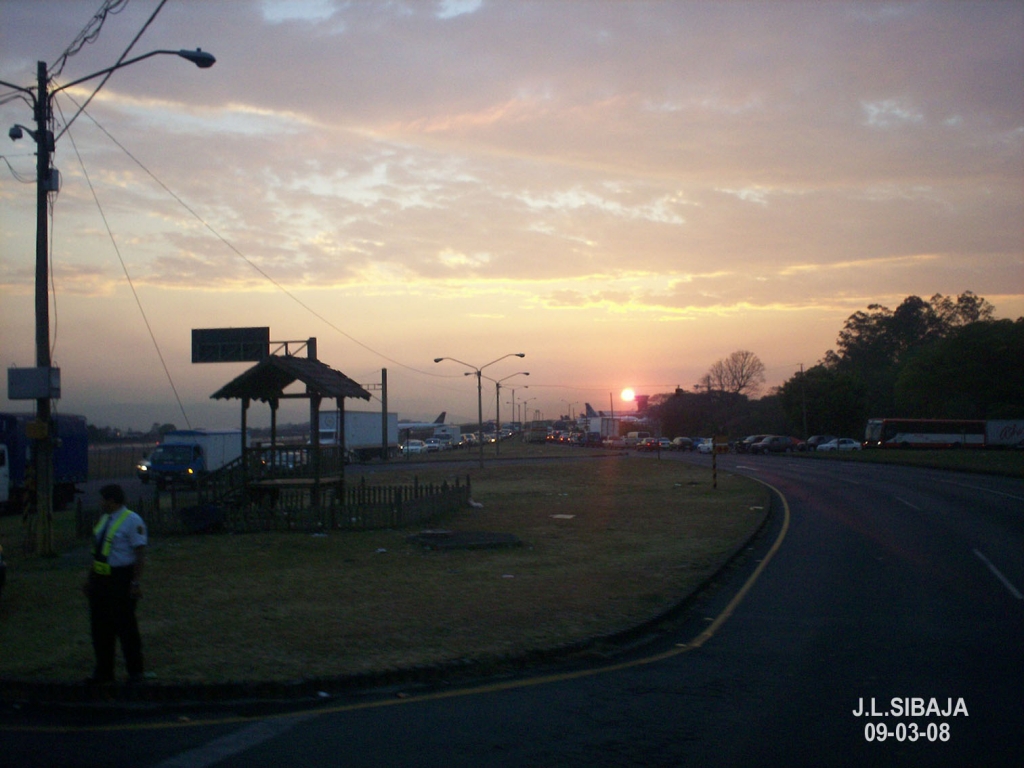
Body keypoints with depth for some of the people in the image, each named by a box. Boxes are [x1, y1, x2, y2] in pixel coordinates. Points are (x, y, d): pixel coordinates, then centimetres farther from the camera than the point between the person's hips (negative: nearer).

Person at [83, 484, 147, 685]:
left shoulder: (132, 521, -13)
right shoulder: (104, 519, 11)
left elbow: (140, 554, -17)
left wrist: (136, 583, -21)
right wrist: (90, 578, 18)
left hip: (121, 580, -8)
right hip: (100, 579, 8)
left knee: (125, 626, 0)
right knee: (100, 627, 12)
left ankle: (135, 673, 14)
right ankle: (103, 672, 24)